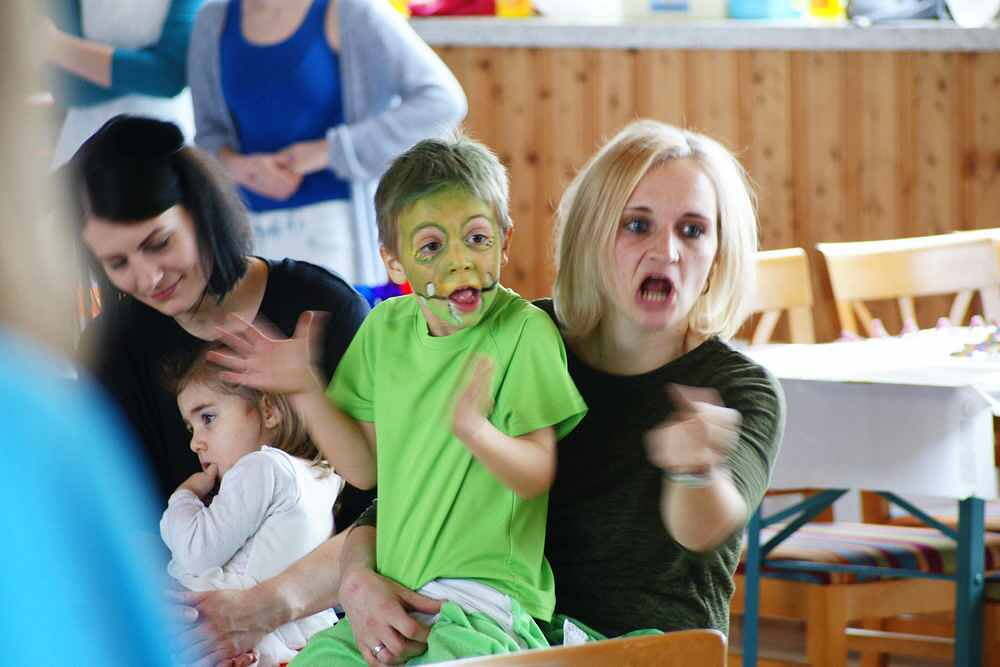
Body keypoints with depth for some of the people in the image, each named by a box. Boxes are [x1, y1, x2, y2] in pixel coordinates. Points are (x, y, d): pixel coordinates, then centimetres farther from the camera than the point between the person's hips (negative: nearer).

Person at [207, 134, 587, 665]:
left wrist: (476, 430, -33)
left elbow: (538, 474, -14)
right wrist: (306, 392, 3)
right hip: (393, 598, 6)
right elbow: (366, 467, 13)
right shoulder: (386, 328, 9)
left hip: (486, 605, -6)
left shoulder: (524, 332, -9)